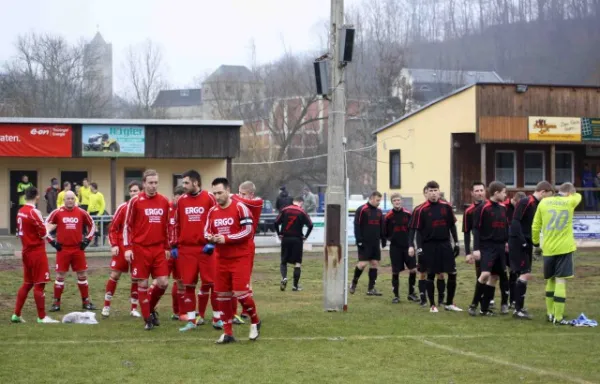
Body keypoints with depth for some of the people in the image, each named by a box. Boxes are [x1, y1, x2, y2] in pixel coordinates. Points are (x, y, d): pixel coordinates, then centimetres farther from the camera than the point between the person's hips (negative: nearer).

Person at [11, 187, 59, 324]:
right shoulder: (34, 212, -17)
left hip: (27, 251, 8)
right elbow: (43, 234, -16)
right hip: (37, 252, -8)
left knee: (27, 283, 15)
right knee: (39, 284, -3)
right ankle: (42, 317, -1)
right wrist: (46, 230, 4)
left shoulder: (20, 211, 7)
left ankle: (16, 314, 16)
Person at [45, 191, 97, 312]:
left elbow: (92, 226, 14)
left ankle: (86, 301, 15)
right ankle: (56, 302, 8)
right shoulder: (57, 213, -3)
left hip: (78, 249, 2)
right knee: (60, 276, 0)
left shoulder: (81, 213, 2)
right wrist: (52, 241, -2)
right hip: (62, 249, -2)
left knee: (82, 275, 6)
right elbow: (46, 226, 3)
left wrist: (87, 239, 5)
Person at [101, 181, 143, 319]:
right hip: (123, 246, -1)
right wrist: (114, 245, -10)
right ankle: (106, 306, 9)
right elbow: (113, 228, -1)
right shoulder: (123, 208, -3)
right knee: (115, 275, -1)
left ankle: (134, 308, 14)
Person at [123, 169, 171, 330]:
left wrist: (167, 248, 16)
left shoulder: (164, 202, 7)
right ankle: (147, 319, 11)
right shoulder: (135, 201, -4)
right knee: (142, 284, 1)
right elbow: (127, 226, -2)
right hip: (140, 249, -3)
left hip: (159, 249, 3)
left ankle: (151, 309, 23)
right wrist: (127, 248, -9)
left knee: (163, 283, -3)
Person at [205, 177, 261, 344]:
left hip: (240, 258, -6)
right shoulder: (212, 211, 7)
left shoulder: (240, 208, -11)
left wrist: (226, 239, -20)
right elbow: (207, 231, 13)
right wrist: (210, 238, -11)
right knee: (222, 295, 5)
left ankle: (255, 322, 14)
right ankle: (228, 332, 13)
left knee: (241, 293, -12)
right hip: (222, 259, 6)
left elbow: (248, 231, -16)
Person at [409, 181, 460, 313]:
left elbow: (452, 226, 11)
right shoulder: (422, 210, -5)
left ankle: (449, 303, 14)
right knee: (431, 274, 1)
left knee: (453, 273, 1)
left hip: (445, 244, 3)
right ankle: (432, 305, 11)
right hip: (429, 246, -3)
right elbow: (418, 231, -4)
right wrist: (419, 249, -10)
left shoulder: (446, 207, 4)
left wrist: (456, 243, 8)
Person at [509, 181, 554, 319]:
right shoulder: (525, 202, -13)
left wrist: (532, 245, 10)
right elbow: (515, 222, -19)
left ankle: (519, 307, 16)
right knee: (525, 274, -12)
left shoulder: (537, 205, 15)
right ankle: (518, 310, -9)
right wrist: (522, 241, -20)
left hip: (526, 245, 9)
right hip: (518, 244, -9)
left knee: (523, 275, 10)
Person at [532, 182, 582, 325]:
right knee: (560, 281, -3)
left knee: (551, 280, 17)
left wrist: (536, 242, 22)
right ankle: (558, 317, -6)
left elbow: (535, 226, 8)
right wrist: (570, 193, 41)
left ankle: (550, 313, 20)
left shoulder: (544, 202, 5)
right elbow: (578, 196, 27)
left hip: (548, 248, 3)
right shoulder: (570, 202, 1)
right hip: (564, 248, -3)